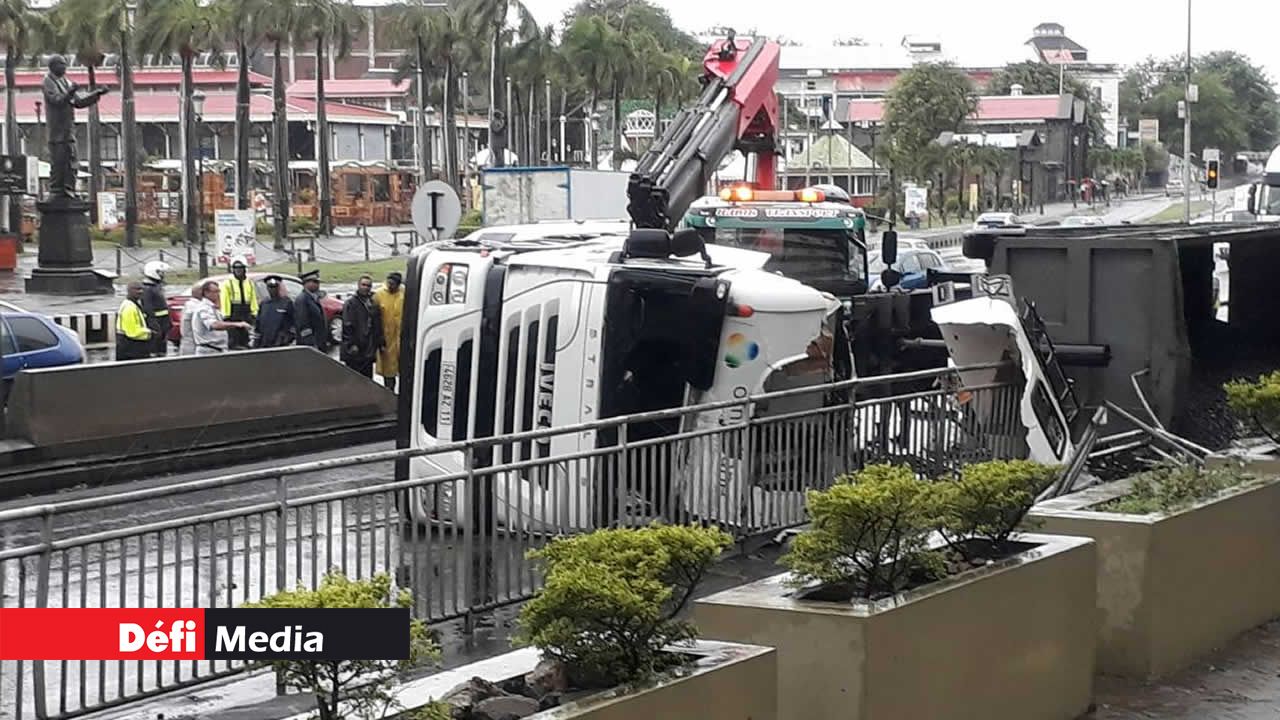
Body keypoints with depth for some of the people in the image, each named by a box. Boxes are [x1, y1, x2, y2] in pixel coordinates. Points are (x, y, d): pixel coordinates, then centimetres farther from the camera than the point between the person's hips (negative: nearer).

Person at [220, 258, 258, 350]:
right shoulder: (227, 283, -1)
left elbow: (253, 300, 12)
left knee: (245, 341, 9)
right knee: (233, 342, -6)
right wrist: (226, 316, -12)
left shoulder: (250, 283, 13)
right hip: (233, 316, -4)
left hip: (247, 317, 4)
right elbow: (224, 301, -6)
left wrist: (254, 314, 4)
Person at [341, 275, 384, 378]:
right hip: (355, 350, -7)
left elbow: (378, 326, 19)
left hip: (368, 352, 7)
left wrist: (380, 343, 14)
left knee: (367, 378, 11)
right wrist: (351, 344, -18)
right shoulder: (350, 303, -6)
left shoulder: (373, 304, 14)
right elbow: (347, 326, -12)